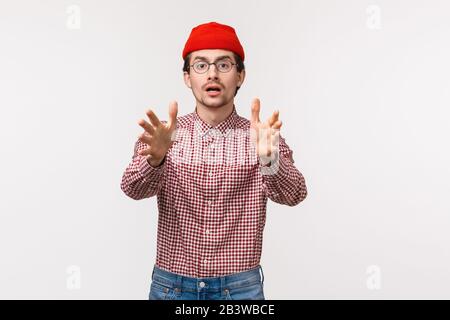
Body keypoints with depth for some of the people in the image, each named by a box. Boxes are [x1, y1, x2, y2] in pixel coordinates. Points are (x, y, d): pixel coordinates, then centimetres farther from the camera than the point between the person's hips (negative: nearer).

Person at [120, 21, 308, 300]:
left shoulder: (261, 137, -5)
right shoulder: (164, 135, -2)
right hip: (171, 286, 1)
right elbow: (134, 188, -17)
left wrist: (268, 159, -39)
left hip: (241, 288, 0)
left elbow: (293, 194, -19)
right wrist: (155, 157, -38)